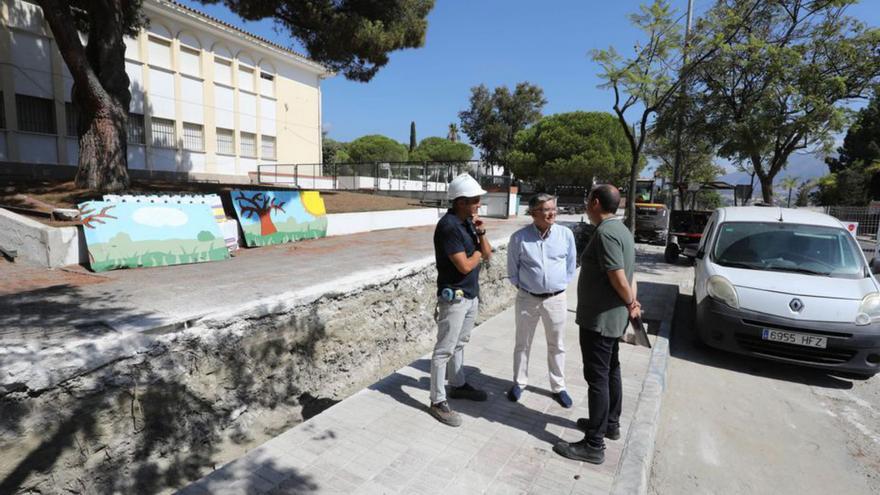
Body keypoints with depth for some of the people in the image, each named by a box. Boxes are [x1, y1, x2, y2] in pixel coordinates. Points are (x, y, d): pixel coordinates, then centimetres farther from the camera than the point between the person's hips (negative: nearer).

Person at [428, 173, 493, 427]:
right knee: (444, 349, 0)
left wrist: (481, 232, -7)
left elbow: (487, 254, 10)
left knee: (460, 343, 21)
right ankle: (438, 402, 11)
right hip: (454, 297, -9)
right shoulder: (449, 226, -21)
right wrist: (478, 253, -4)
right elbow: (465, 266, -24)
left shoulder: (468, 222, 6)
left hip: (471, 294, 9)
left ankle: (458, 385, 37)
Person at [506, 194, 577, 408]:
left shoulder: (566, 234, -7)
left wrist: (560, 285, 7)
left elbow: (571, 264, 7)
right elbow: (512, 270, 2)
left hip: (556, 299, 1)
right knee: (523, 343, 14)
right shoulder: (519, 237, -12)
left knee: (557, 345, 13)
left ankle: (558, 387, 30)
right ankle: (519, 383, 32)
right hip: (527, 298, -1)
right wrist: (522, 287, 4)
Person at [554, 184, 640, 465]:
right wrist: (632, 304, 5)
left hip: (599, 317, -10)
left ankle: (594, 445, 7)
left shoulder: (605, 233, -22)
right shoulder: (620, 229, 11)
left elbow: (619, 278, -23)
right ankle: (611, 424, 37)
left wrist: (630, 303, -7)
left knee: (597, 377, -3)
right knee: (611, 371, 20)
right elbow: (627, 274, 12)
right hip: (613, 316, 10)